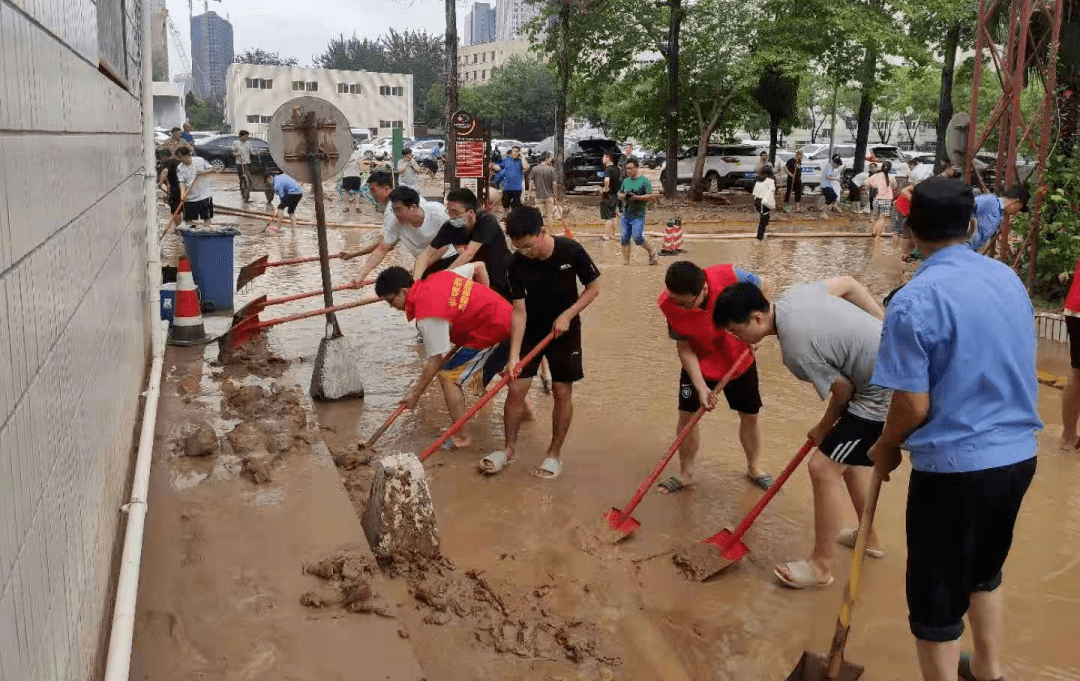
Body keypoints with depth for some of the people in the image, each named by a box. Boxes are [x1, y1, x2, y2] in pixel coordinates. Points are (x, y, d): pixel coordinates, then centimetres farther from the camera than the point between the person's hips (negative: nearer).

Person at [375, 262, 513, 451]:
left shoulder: (427, 316, -19)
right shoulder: (438, 277, 4)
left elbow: (435, 360, -15)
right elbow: (479, 266, 13)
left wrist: (416, 394, -5)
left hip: (494, 332, -9)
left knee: (448, 376, -2)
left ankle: (461, 437, 0)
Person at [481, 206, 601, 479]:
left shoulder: (571, 251, -22)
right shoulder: (516, 264, -19)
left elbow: (593, 288, -9)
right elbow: (518, 311, -17)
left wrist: (567, 315, -20)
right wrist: (514, 354, -23)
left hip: (564, 330, -1)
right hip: (529, 331, 1)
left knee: (562, 391, 0)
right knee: (516, 389, -2)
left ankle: (555, 453, 16)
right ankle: (509, 448, 17)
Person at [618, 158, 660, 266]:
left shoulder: (644, 181, -4)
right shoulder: (625, 181, 15)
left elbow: (650, 196, -10)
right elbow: (619, 194, 22)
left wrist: (636, 197, -19)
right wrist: (623, 196, -2)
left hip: (638, 215, -6)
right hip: (626, 215, 6)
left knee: (637, 237, -16)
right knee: (624, 239, 2)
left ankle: (653, 253, 6)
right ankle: (625, 262, 9)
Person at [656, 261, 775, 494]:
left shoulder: (728, 276, -34)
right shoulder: (669, 304, -29)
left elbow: (765, 285, -13)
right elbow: (684, 348, -19)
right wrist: (701, 387, -26)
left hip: (739, 360, 0)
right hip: (699, 366, 0)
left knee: (749, 415, 12)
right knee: (687, 416, -2)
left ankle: (754, 468, 35)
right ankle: (685, 474, 19)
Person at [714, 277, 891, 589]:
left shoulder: (797, 350, -27)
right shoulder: (796, 294, -3)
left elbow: (843, 390, -16)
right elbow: (848, 284, 10)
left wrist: (824, 428, 3)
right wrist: (887, 326, 16)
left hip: (883, 394, -10)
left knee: (824, 467, -7)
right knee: (851, 458, 25)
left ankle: (820, 566, 5)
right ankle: (869, 538, 41)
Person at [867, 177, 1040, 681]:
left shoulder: (915, 300, -19)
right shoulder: (1009, 279, 3)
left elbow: (914, 405, -19)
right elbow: (1015, 372, 14)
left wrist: (886, 448, 0)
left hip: (953, 467, -8)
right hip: (1018, 454, 8)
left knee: (936, 599, 9)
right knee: (985, 568, 29)